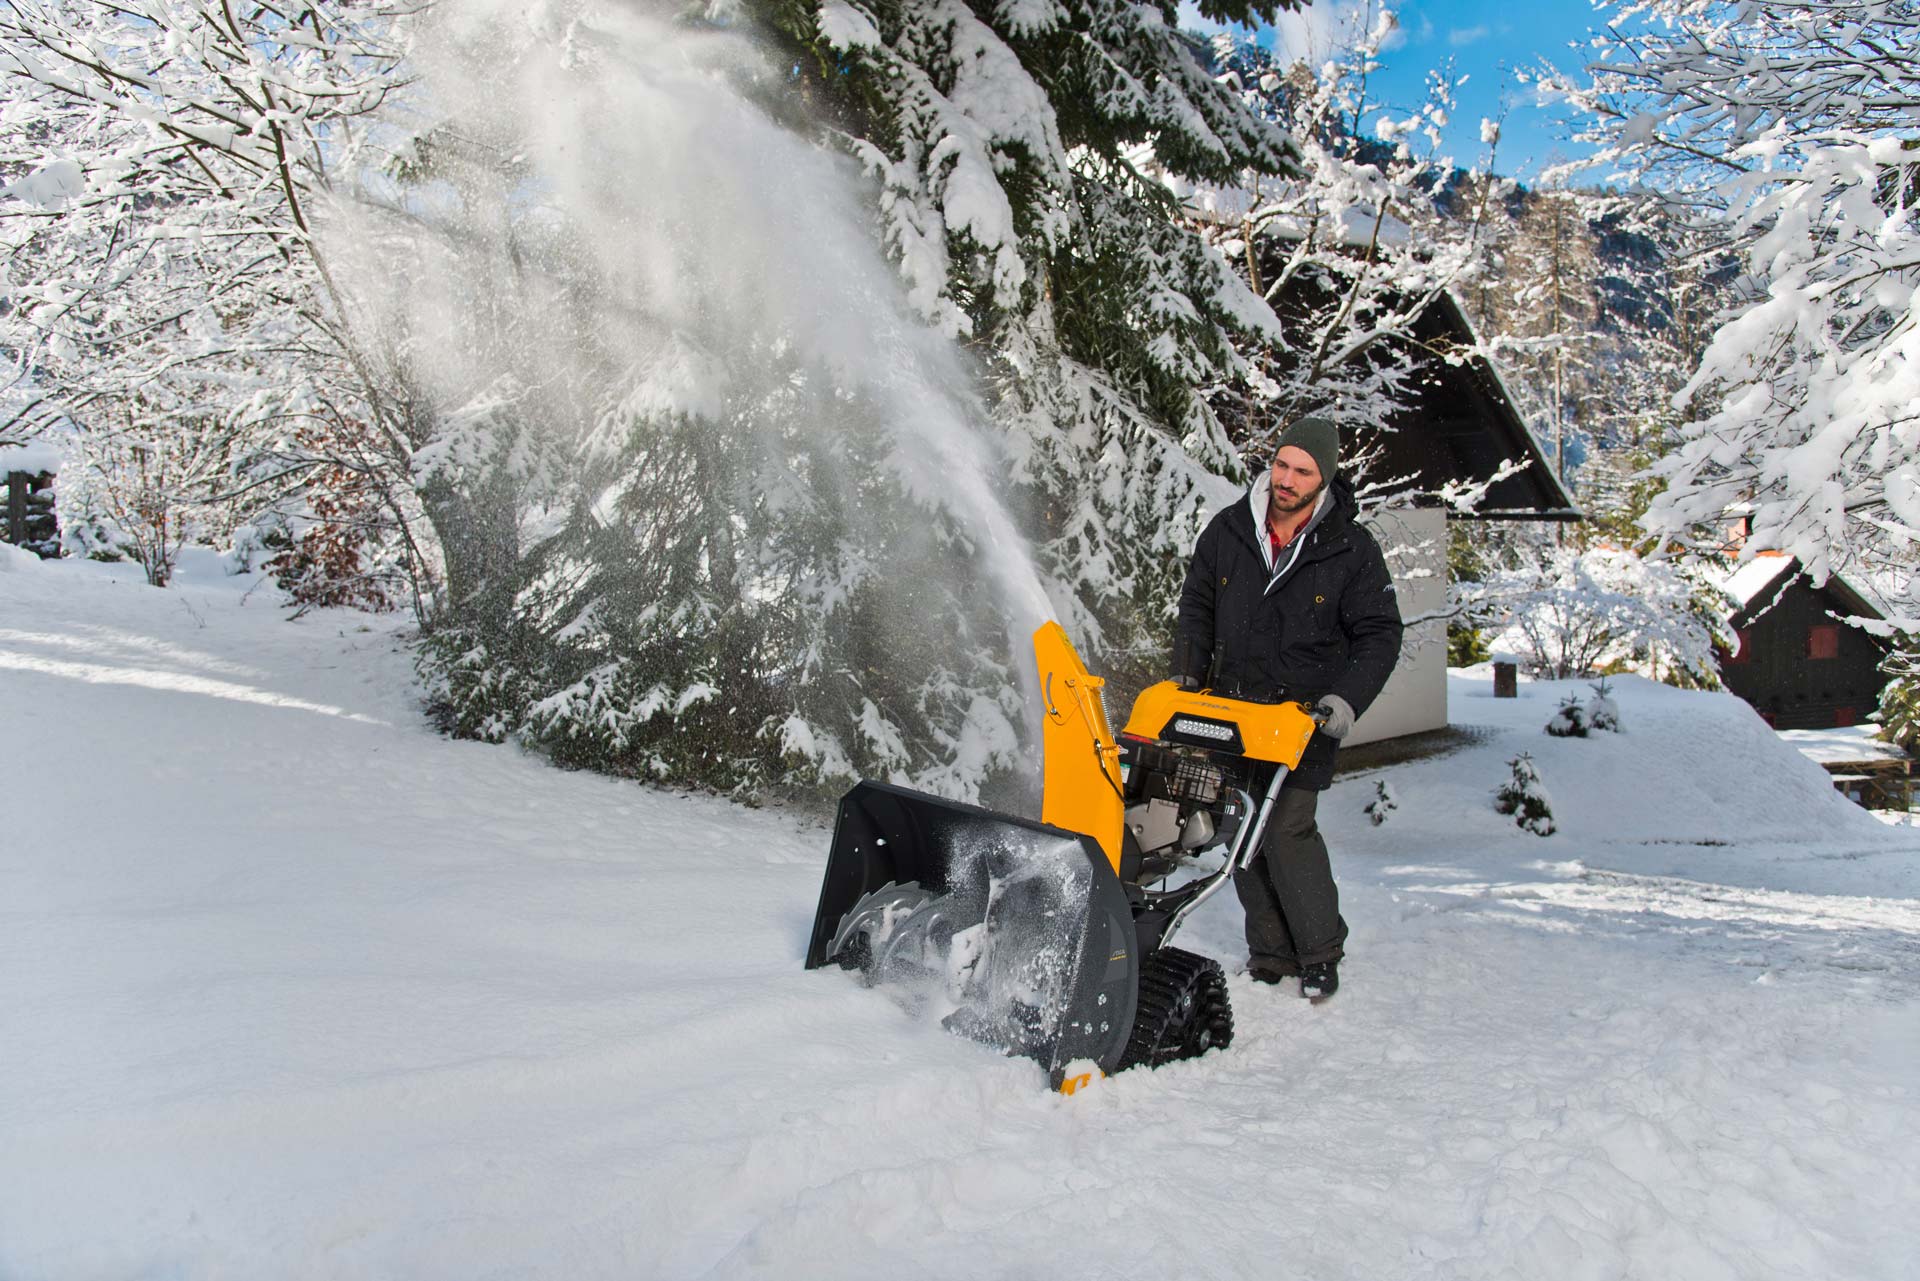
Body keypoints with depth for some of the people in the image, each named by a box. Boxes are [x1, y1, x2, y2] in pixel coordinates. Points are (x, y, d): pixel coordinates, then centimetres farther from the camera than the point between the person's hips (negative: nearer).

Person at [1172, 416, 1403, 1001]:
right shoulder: (1228, 530, 2)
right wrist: (1187, 674, 3)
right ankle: (1271, 954, 19)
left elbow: (1380, 636, -2)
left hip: (1303, 717, -4)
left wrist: (1347, 698, -16)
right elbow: (1196, 606, 13)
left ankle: (1321, 953, 8)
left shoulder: (1351, 550, -6)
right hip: (1231, 711, 4)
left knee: (1286, 831, -11)